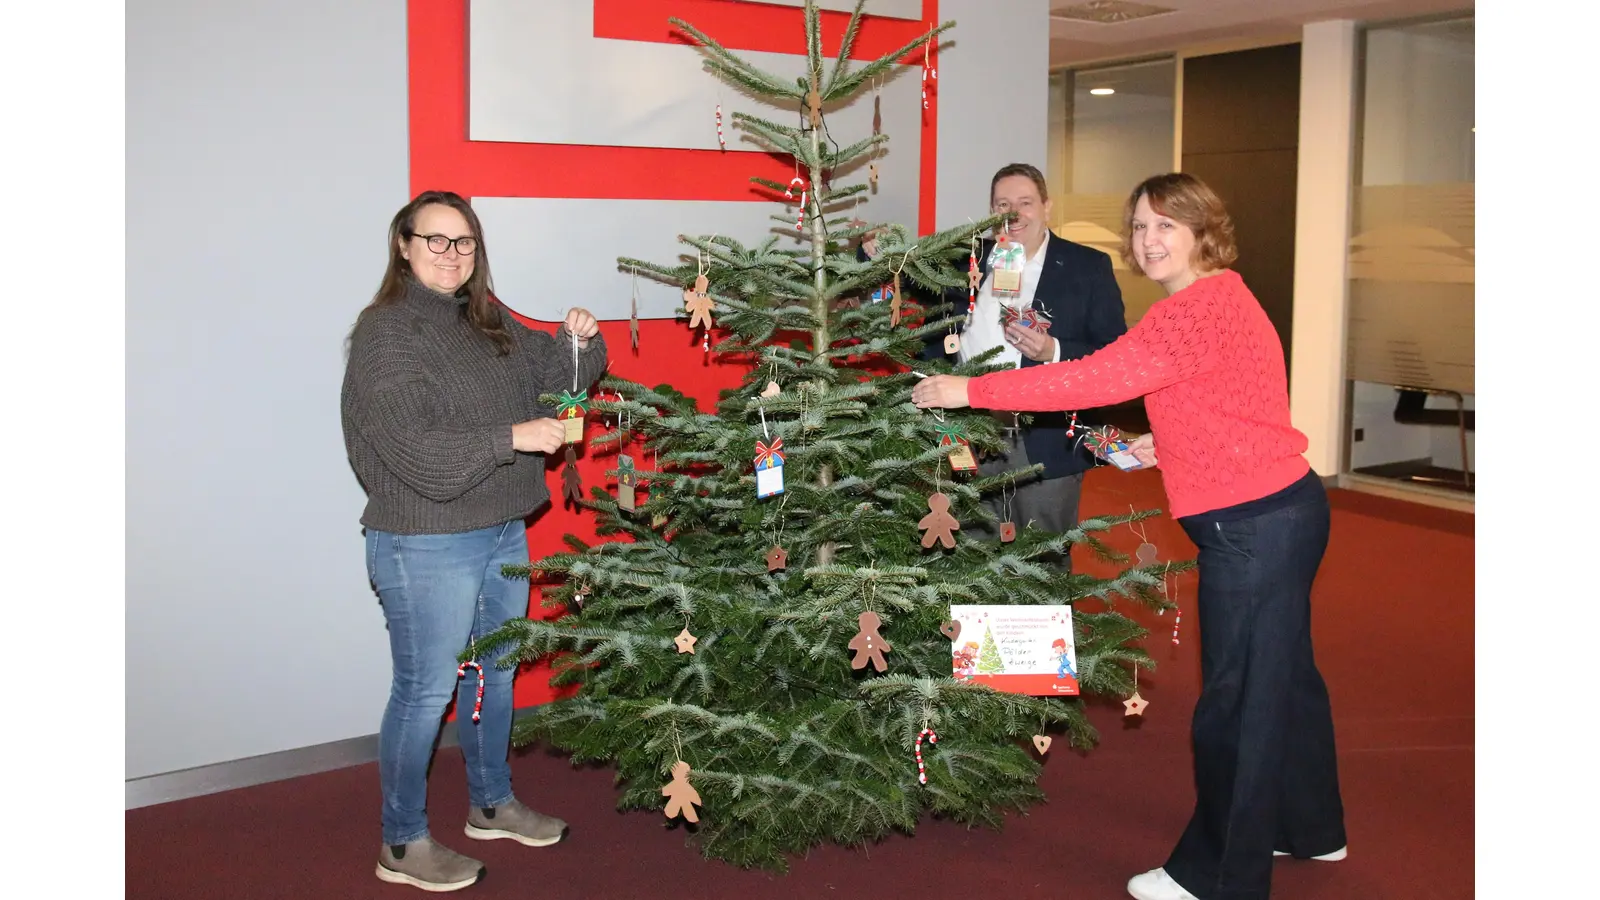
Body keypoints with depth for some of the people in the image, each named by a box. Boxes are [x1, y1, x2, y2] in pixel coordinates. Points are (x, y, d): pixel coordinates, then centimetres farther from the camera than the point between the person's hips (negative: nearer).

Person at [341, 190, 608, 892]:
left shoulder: (490, 322, 9)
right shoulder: (386, 332, -14)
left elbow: (550, 374, 19)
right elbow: (411, 448, -22)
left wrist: (577, 341, -3)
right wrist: (512, 438, -26)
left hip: (503, 532, 8)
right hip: (425, 544, -8)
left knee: (496, 672, 20)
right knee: (425, 690, 1)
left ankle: (492, 805, 39)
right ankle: (403, 846, 17)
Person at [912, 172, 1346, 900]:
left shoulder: (1199, 309, -21)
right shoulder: (1219, 297, 12)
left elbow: (1095, 378, -26)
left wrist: (970, 391, -22)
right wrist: (1167, 447, 8)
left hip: (1255, 525, -11)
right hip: (1282, 509, 11)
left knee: (1236, 698, 1)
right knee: (1283, 674, 23)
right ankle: (1308, 827, 42)